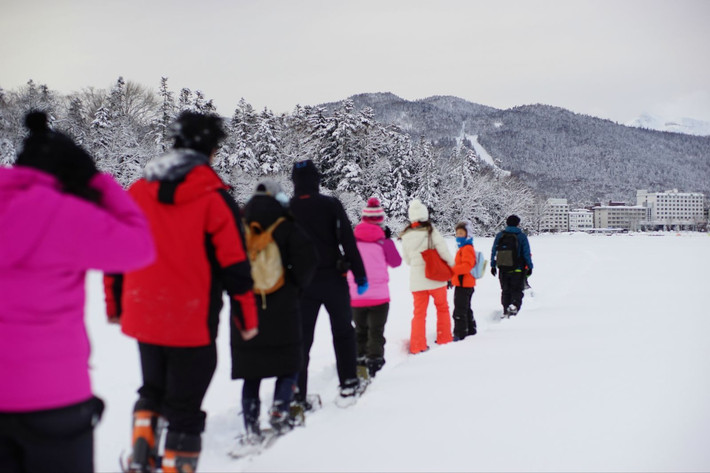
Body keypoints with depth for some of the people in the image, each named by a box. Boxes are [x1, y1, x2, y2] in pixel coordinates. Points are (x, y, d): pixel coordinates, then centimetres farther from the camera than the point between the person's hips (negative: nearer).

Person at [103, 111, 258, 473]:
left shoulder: (137, 192, 4)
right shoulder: (214, 197, -10)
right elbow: (234, 264, -10)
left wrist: (115, 305, 21)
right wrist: (247, 317, 1)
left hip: (143, 317, 5)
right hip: (192, 323, -5)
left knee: (152, 389, 26)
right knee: (184, 407, 6)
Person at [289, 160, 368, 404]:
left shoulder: (287, 210, -1)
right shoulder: (331, 205, -6)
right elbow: (348, 241, -9)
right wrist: (360, 274, -2)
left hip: (302, 283, 1)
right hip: (333, 279, -1)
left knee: (301, 338, 4)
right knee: (343, 331, 16)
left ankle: (297, 395, 0)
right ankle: (348, 382, 18)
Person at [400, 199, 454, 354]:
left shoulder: (406, 236, -1)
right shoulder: (431, 232, -11)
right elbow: (443, 251, -10)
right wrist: (452, 265, 7)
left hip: (416, 280, 2)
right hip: (435, 277, -2)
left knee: (419, 312, 9)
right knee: (442, 307, 18)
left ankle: (417, 345, 4)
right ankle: (444, 338, 24)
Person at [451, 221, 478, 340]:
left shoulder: (467, 249, -17)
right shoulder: (463, 248, 17)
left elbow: (466, 266, -28)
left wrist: (451, 270, -34)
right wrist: (451, 278, 23)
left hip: (463, 284, -11)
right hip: (466, 284, 11)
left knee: (460, 310, -6)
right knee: (466, 309, 20)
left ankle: (459, 333, -3)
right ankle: (470, 329, 31)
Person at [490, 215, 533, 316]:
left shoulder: (500, 235, 3)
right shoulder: (522, 236, -6)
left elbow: (494, 252, 6)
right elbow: (526, 253, -6)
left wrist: (493, 265, 13)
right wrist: (530, 266, 2)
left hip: (503, 269, 3)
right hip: (517, 270, -3)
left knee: (505, 290, 13)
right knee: (517, 289, 4)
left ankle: (506, 310, 12)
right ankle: (515, 304, -22)